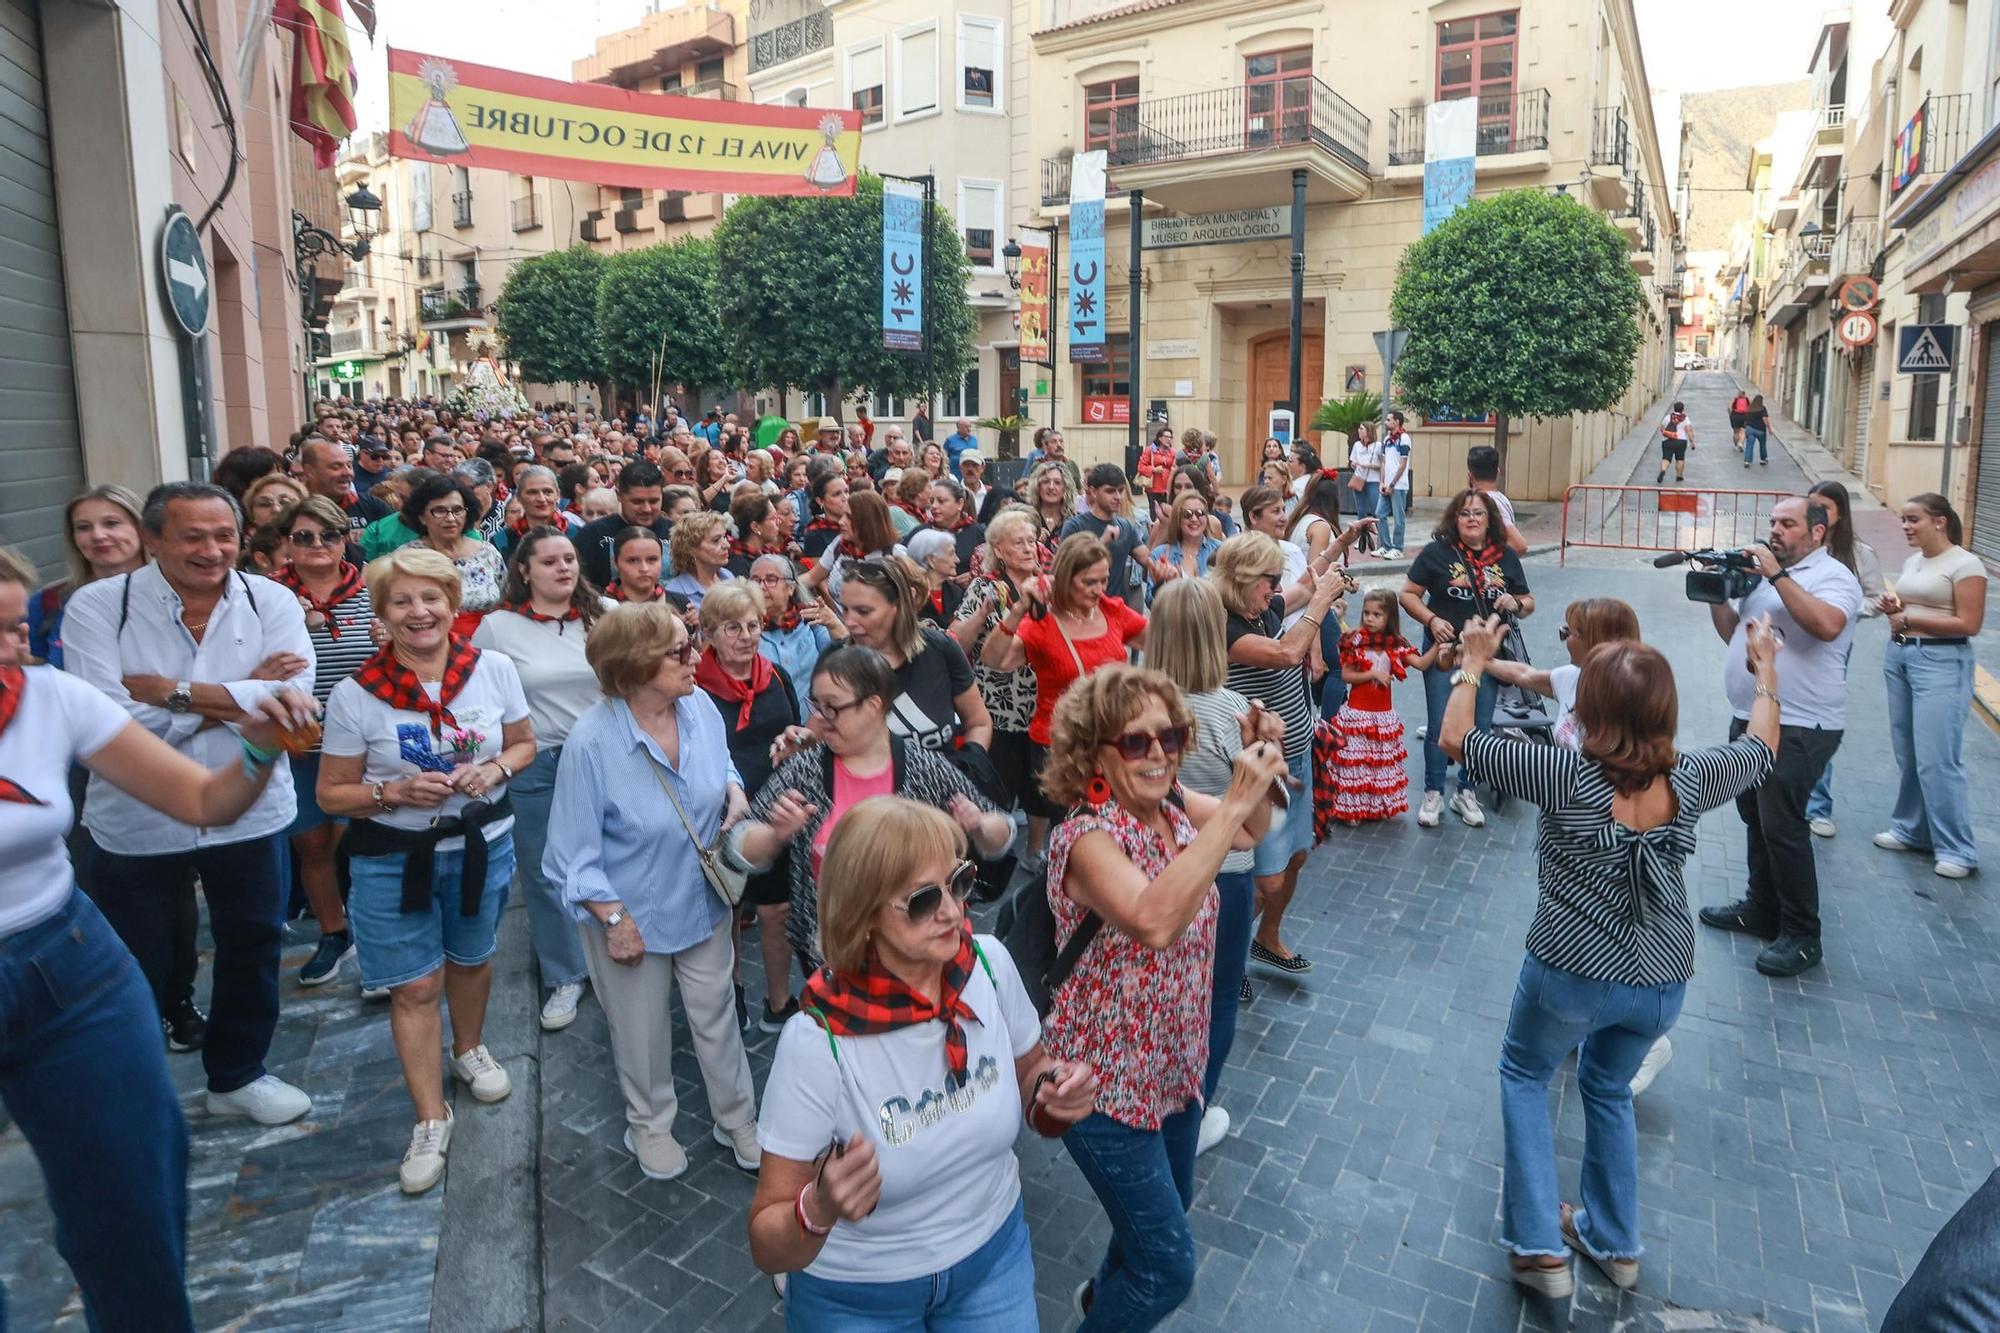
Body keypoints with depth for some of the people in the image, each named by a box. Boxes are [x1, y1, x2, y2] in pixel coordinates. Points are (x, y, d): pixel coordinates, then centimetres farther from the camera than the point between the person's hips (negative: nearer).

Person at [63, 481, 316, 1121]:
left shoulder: (271, 601, -7)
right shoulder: (97, 606, -12)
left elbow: (293, 698, -20)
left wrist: (171, 692, -23)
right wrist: (236, 697, -21)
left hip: (248, 815, 2)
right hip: (136, 823, -1)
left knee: (250, 949, 17)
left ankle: (237, 1074, 40)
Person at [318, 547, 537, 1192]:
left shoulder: (496, 669, -10)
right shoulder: (355, 696, -14)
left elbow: (524, 743, 4)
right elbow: (331, 794, -7)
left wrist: (496, 769, -17)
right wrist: (395, 792, -24)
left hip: (482, 844, 2)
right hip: (393, 858, -2)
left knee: (471, 959, 22)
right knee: (414, 986, 3)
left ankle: (469, 1049, 50)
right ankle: (431, 1118, 20)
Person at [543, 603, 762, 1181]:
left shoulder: (700, 706, -14)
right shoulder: (591, 742, -28)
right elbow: (575, 851, -19)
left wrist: (734, 791, -13)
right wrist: (614, 919, -17)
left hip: (703, 902, 4)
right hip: (634, 913, -4)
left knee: (717, 1013, 19)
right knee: (643, 1029, 19)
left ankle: (736, 1118, 42)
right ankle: (650, 1124, 47)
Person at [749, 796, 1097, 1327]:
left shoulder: (990, 964, -18)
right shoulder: (818, 1041, -29)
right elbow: (767, 1246, -21)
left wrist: (1055, 1088, -18)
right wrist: (818, 1210, -41)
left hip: (993, 1254, 3)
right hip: (857, 1298, -3)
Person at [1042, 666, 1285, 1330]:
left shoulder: (1174, 810, -6)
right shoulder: (1087, 837, -27)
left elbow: (1252, 830, 11)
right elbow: (1154, 920, -45)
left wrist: (1258, 764, -10)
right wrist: (1235, 802, -44)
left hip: (1176, 1062, 8)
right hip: (1105, 1078, -8)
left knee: (1172, 1201, 29)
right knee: (1169, 1266, 1)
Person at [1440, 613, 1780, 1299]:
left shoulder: (1568, 776, -24)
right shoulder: (1692, 780, -11)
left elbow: (1457, 740, -15)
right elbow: (1762, 746, 11)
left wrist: (1473, 662, -3)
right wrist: (1765, 669, 25)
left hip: (1571, 974, -4)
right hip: (1662, 983, 4)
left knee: (1524, 1072, 23)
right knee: (1609, 1089, 29)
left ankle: (1540, 1246, 19)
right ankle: (1614, 1244, 40)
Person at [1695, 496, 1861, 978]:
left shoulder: (1832, 575, -9)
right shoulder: (1761, 571, 16)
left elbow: (1826, 625, -29)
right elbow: (1732, 632, 20)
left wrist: (1777, 575, -24)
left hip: (1799, 728, -9)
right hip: (1750, 718, 9)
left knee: (1781, 826, -8)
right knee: (1755, 818, 16)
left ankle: (1801, 936, 4)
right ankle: (1762, 910, 30)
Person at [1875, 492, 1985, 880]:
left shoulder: (1964, 564, -10)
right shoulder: (1912, 561, 12)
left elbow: (1969, 624, -15)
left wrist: (1909, 619, -15)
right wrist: (1892, 608, 2)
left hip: (1942, 663, -8)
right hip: (1898, 655, 8)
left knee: (1937, 759, -8)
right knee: (1906, 753, 12)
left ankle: (1957, 849, 1)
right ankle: (1911, 829, 24)